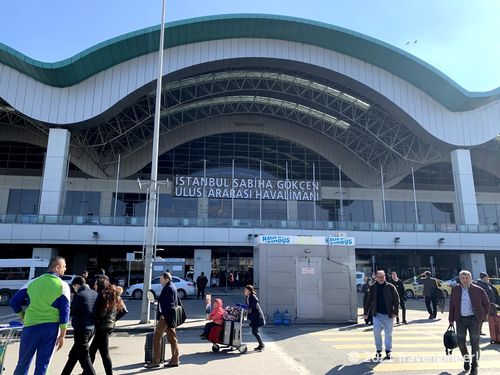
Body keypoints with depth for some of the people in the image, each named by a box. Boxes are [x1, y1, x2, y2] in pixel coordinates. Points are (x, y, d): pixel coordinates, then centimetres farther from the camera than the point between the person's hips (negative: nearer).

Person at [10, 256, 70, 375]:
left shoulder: (33, 282, 4)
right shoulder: (63, 286, -3)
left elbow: (14, 301, 6)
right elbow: (65, 311, -6)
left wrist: (23, 316, 22)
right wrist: (62, 334, -1)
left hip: (31, 325, 2)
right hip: (51, 327, -2)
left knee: (23, 362, 15)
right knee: (43, 364, 8)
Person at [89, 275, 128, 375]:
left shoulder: (102, 294, -14)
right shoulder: (114, 293, 9)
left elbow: (99, 313, -19)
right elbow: (123, 310, 9)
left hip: (102, 326, -8)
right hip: (110, 325, 8)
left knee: (104, 354, -2)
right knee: (92, 350, 20)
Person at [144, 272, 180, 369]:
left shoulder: (168, 288, -15)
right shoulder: (173, 287, 16)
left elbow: (169, 303, -23)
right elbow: (177, 302, 20)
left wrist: (163, 315, -21)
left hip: (165, 317, -10)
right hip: (171, 317, 10)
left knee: (157, 338, -2)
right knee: (172, 338, 11)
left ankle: (156, 361, 4)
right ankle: (175, 360, 16)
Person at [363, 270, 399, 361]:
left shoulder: (390, 287, -3)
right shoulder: (373, 288, 4)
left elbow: (396, 300, -2)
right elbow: (368, 301, 10)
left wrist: (395, 312, -10)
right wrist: (366, 312, 10)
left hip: (388, 315, -1)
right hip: (377, 314, 2)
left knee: (388, 334, 7)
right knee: (376, 332, -4)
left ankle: (388, 351, 21)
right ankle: (378, 351, 12)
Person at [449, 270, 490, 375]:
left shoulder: (478, 290, -5)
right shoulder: (455, 290, 1)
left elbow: (486, 304, 6)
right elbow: (452, 305, 7)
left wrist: (483, 316, 1)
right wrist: (451, 319, 6)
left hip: (474, 319, -2)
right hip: (460, 319, 2)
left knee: (475, 342, 3)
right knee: (460, 341, 6)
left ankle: (474, 366, 16)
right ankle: (466, 358, 32)